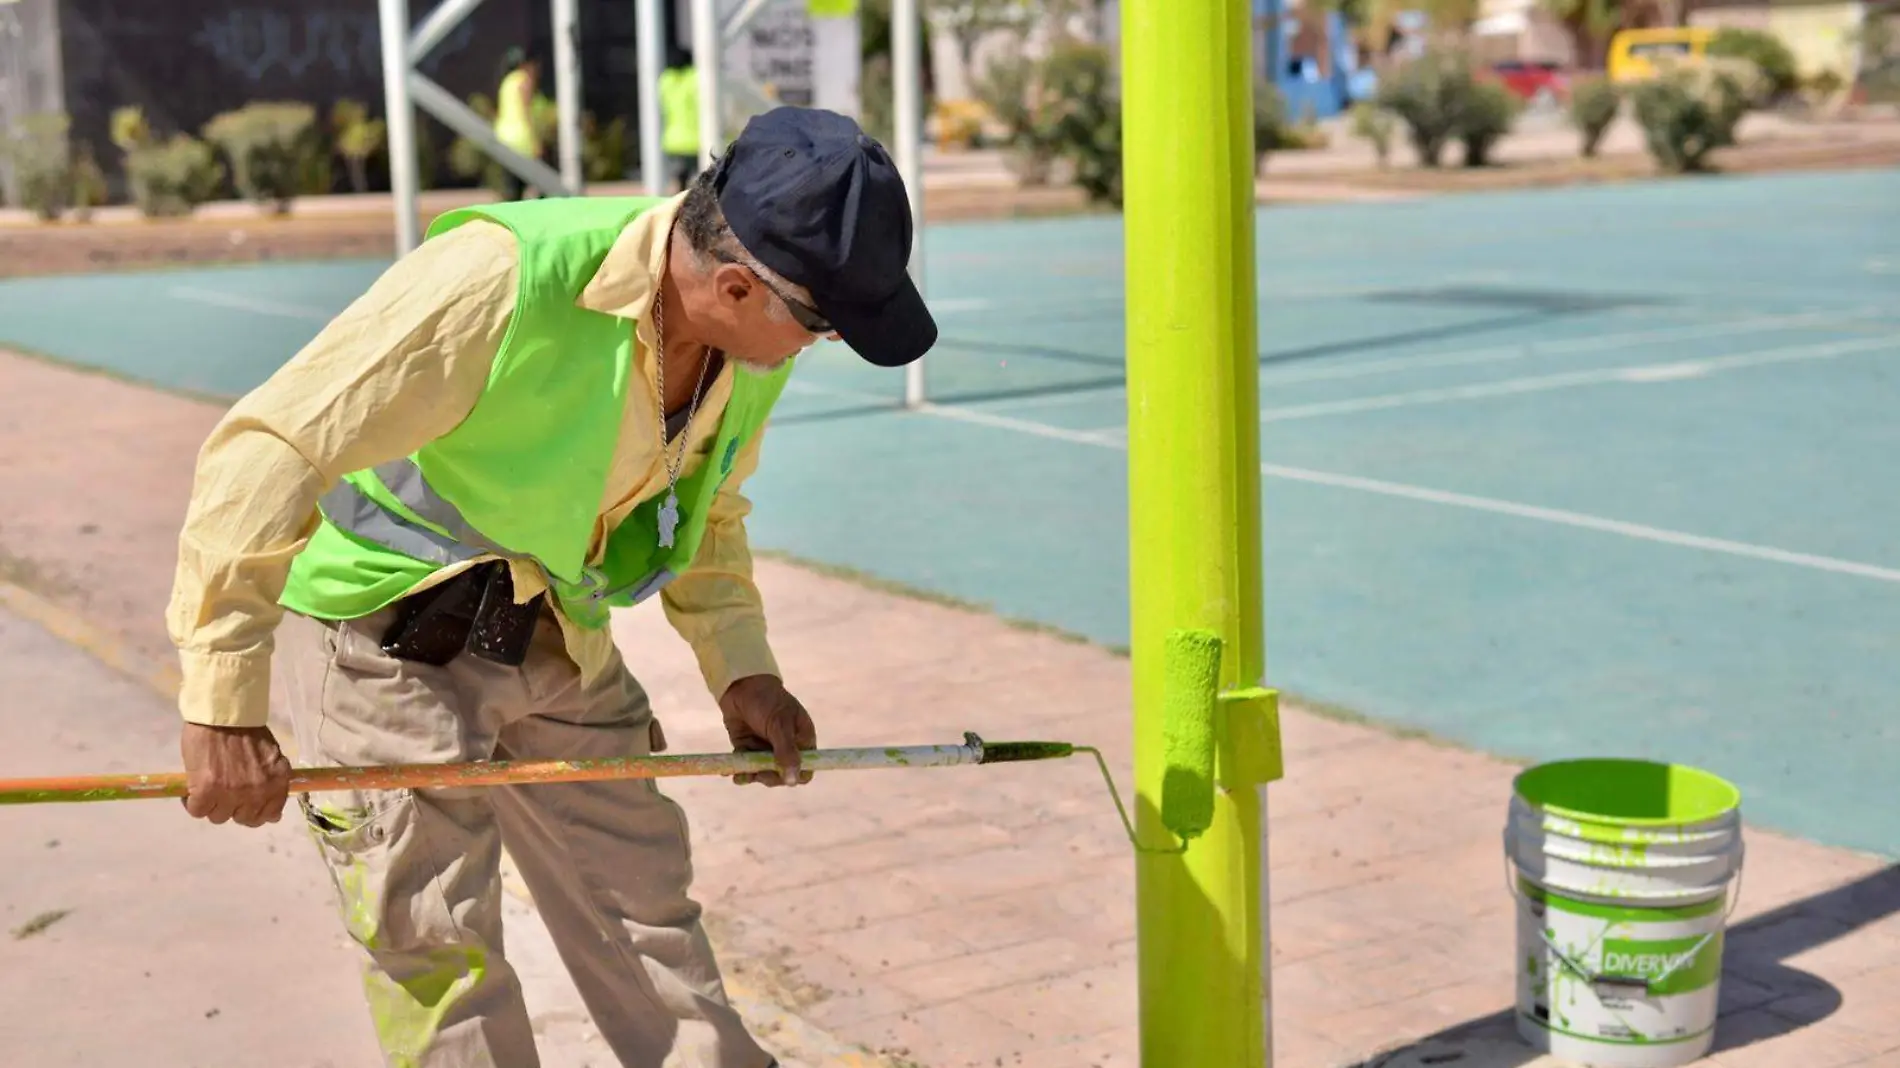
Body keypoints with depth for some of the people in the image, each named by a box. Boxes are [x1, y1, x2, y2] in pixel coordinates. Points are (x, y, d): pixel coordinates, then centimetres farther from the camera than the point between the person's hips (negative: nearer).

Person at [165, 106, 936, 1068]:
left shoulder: (755, 337, -9)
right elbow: (269, 450, -31)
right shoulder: (500, 280, -33)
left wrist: (741, 670, -1)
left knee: (644, 904, 12)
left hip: (557, 639, 6)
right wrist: (223, 704, -33)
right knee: (438, 951, -4)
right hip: (383, 630, -6)